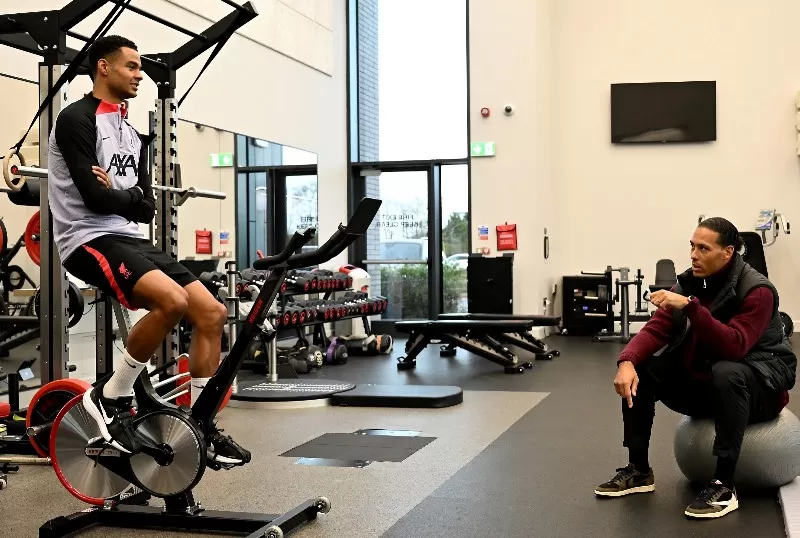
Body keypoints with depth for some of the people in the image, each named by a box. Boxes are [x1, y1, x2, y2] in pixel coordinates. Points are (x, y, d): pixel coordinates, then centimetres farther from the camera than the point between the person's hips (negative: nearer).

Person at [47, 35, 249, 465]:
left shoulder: (132, 135, 20)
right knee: (172, 300, -32)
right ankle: (111, 397, -12)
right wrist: (130, 198, 1)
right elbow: (94, 197, -17)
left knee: (212, 313, -4)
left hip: (131, 239, 9)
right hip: (90, 239, -9)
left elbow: (147, 208, 14)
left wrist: (117, 196, -5)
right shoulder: (77, 119, -6)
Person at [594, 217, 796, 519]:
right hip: (702, 382, 7)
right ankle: (639, 471, 0)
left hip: (760, 385, -6)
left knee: (726, 373, -39)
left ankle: (724, 487, -32)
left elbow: (734, 347, -34)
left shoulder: (757, 290, -21)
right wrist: (627, 361, -29)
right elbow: (656, 330, -10)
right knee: (639, 372, -10)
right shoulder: (688, 284, -2)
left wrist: (691, 306, -42)